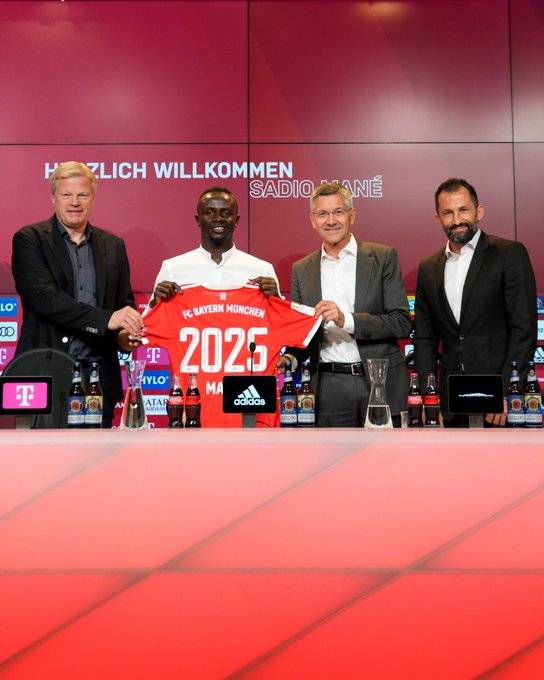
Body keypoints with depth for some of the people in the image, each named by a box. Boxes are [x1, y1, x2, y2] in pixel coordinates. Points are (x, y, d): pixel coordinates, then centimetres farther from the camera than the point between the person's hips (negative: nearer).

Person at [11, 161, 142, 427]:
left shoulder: (113, 245, 13)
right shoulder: (30, 240, 0)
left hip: (99, 375, 3)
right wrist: (105, 319, -23)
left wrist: (126, 333, -8)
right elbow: (43, 297, -13)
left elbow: (125, 303, 16)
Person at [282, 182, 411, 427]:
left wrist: (346, 320, -17)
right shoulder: (301, 270, 10)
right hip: (329, 391, 2)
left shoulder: (383, 258, 1)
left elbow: (402, 323, -6)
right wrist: (291, 358, -6)